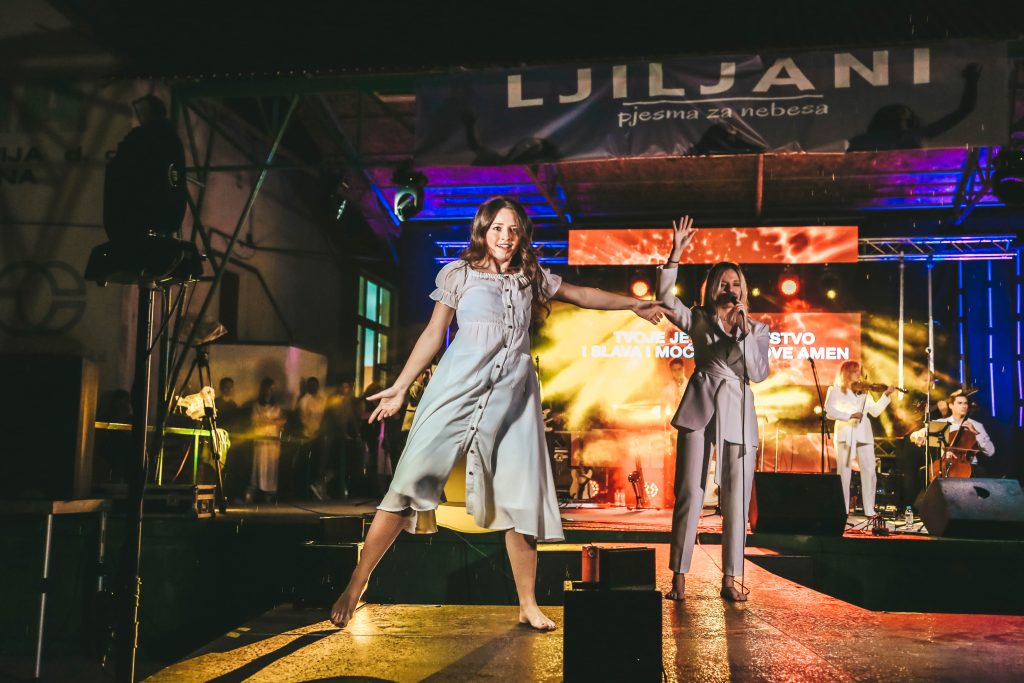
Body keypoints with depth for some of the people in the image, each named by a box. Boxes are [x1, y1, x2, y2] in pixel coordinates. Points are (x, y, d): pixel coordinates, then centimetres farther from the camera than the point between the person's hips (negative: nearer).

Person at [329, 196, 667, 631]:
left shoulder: (532, 278, 15)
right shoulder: (459, 274, 6)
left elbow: (580, 295, 27)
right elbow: (434, 334, 7)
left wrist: (634, 304, 29)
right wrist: (400, 386, 3)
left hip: (513, 394, 3)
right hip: (460, 387, -3)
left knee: (521, 497, 0)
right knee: (411, 480, -10)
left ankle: (528, 606, 11)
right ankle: (356, 584, -2)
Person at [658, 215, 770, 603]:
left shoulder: (757, 329, 14)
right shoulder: (698, 320, 10)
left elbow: (757, 373, 2)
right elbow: (665, 296, -5)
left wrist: (744, 331, -7)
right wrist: (676, 253, -13)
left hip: (738, 413, 2)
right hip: (700, 409, -1)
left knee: (736, 500, 1)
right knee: (690, 493, -5)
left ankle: (730, 580, 10)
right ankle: (679, 577, 0)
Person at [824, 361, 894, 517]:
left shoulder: (864, 391, 18)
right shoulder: (835, 390, 4)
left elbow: (875, 411, 11)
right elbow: (829, 411, -11)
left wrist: (886, 395, 3)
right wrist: (850, 415, -19)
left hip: (863, 434, 4)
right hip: (845, 434, -4)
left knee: (869, 471, 1)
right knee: (844, 473, -3)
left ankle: (870, 510, 7)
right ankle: (842, 511, 0)